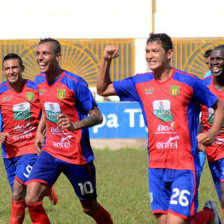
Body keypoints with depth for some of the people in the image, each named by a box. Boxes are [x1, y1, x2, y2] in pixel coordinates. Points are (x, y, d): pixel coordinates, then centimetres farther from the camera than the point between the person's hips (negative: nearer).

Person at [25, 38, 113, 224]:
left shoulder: (74, 83, -15)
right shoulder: (39, 81, 4)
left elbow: (97, 117, -15)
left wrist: (74, 125, -32)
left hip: (77, 155, -5)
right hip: (50, 151, 5)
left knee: (90, 207, 9)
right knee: (32, 200, -15)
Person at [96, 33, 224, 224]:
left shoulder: (189, 82, -6)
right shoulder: (141, 83, 7)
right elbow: (103, 89, 17)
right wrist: (106, 61, 3)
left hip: (185, 166, -5)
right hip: (156, 167, 5)